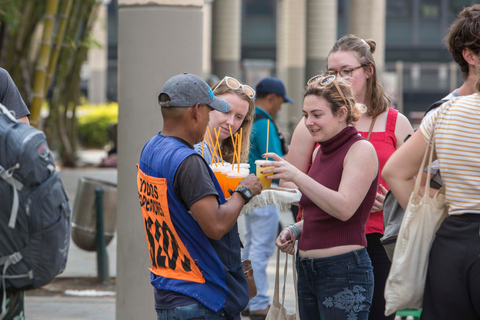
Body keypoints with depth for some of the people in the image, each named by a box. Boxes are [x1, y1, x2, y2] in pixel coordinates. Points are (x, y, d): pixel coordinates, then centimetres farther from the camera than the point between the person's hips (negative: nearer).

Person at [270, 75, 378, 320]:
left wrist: (297, 176, -28)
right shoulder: (320, 152, 15)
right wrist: (295, 230, 8)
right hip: (307, 269, 8)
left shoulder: (360, 149, -9)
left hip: (344, 271, -8)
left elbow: (344, 208, -23)